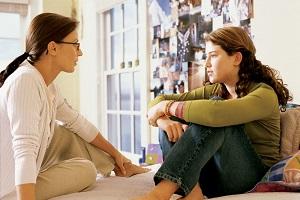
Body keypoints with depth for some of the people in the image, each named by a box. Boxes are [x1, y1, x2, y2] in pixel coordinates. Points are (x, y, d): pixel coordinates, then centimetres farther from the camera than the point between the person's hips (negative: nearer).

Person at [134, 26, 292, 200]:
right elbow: (159, 101, 2)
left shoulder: (264, 94, -11)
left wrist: (168, 106, -20)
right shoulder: (213, 91, 8)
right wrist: (163, 119, -22)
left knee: (215, 119, -29)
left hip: (253, 177, -6)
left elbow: (216, 112, -33)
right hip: (213, 178, 6)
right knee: (171, 125, -12)